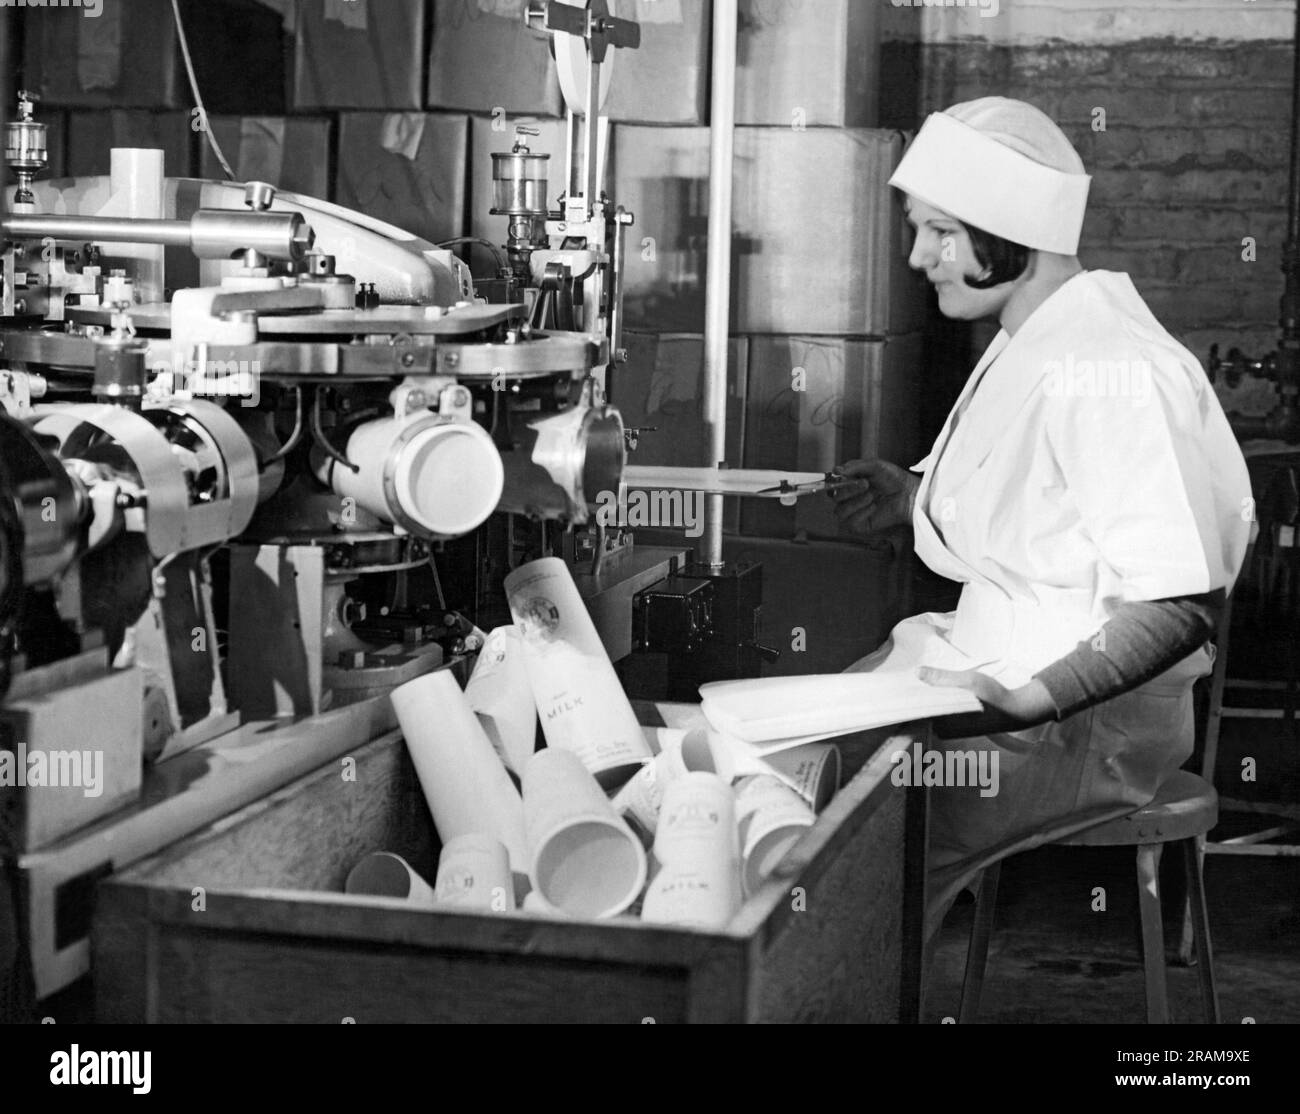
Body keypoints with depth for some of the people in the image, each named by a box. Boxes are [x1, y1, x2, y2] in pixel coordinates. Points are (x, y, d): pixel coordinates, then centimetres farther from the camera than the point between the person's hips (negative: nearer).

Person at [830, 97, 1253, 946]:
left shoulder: (1108, 372, -21)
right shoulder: (1030, 344, 11)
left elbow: (1180, 603, -24)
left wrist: (1027, 699, -30)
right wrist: (918, 499, 10)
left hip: (1090, 721, -10)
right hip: (999, 673, 10)